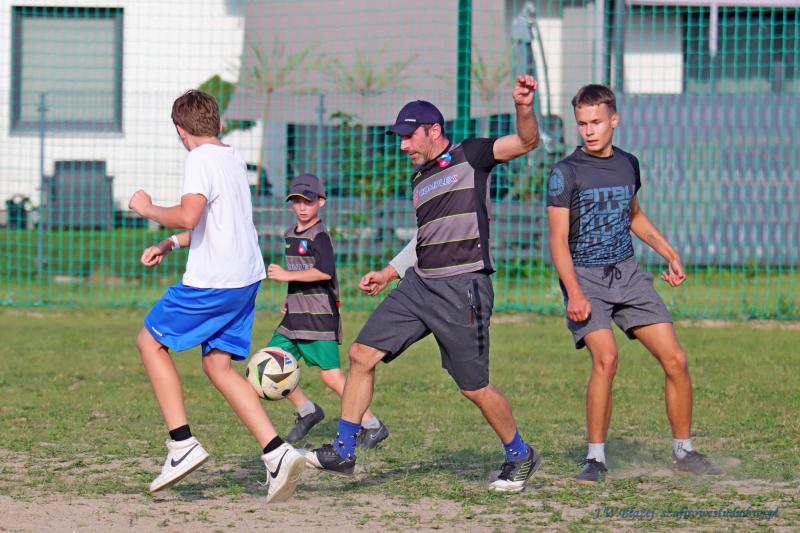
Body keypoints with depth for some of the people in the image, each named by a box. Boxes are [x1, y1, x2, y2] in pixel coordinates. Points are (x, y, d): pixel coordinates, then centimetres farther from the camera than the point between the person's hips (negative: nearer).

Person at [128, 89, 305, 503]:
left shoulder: (200, 160, -12)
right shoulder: (233, 158, 16)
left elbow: (189, 217, -27)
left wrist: (147, 209, -10)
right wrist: (169, 244, 26)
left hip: (212, 281, -8)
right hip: (246, 277, 8)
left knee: (150, 341, 8)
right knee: (218, 364, 11)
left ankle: (183, 445, 0)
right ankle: (277, 453, -3)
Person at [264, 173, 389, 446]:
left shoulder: (319, 235, -12)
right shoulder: (291, 235, 16)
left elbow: (325, 271, -26)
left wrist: (287, 275, -21)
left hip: (320, 318, -9)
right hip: (294, 316, 9)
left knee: (331, 376, -11)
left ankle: (372, 425, -3)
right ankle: (307, 411, 20)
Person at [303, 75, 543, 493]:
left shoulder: (470, 156, -3)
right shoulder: (420, 179, 18)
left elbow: (526, 143, -15)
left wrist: (523, 108, -34)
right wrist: (388, 273, 28)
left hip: (463, 289, -7)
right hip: (418, 284, 7)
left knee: (473, 388, -3)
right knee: (361, 354, -1)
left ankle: (521, 457, 19)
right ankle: (343, 452, 6)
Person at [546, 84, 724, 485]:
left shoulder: (627, 164, 8)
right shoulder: (566, 173, -8)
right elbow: (558, 240, -11)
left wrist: (668, 252, 19)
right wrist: (574, 293, -22)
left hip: (628, 274, 5)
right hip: (585, 276, -5)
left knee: (675, 359, -3)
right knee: (605, 358, -25)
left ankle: (683, 452, 12)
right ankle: (596, 457, -12)